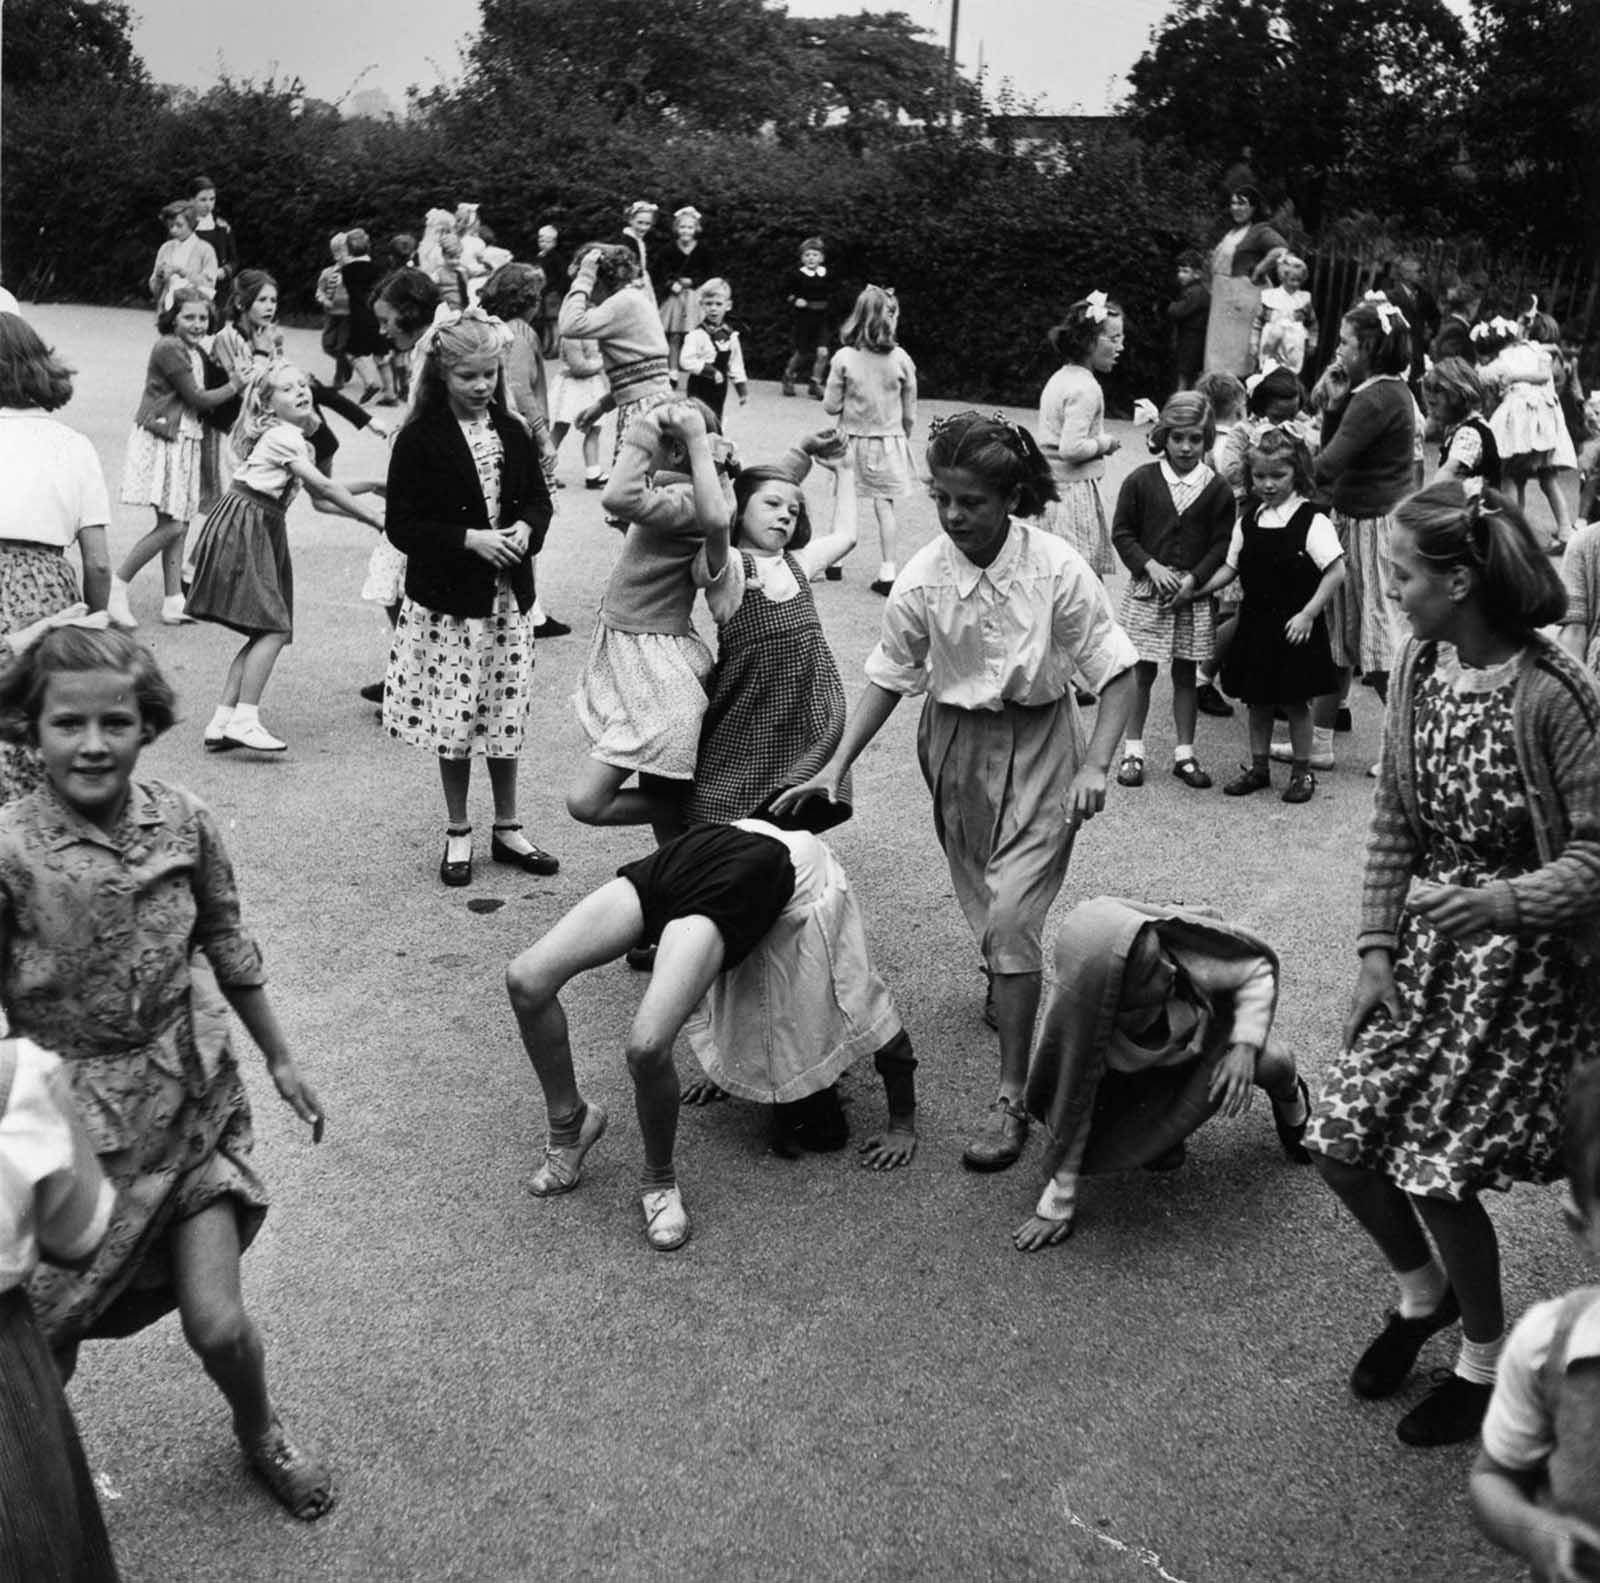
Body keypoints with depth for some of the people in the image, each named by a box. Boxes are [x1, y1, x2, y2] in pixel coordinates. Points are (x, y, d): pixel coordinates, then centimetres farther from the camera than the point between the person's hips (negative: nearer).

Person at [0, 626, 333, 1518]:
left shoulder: (186, 823, -8)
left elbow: (228, 948, 6)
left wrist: (281, 1058, 14)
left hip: (187, 1094, 2)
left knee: (217, 1324, 0)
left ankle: (261, 1432, 33)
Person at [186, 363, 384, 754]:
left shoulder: (298, 439, 17)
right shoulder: (281, 436, -12)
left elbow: (319, 500, 17)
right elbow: (324, 488, -16)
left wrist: (368, 511, 9)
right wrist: (375, 519, -13)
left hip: (264, 531, 9)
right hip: (241, 528, -9)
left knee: (265, 632, 6)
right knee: (274, 627, -14)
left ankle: (222, 722, 8)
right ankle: (245, 719, -12)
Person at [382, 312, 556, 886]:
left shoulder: (512, 434, 6)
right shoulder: (420, 439, -8)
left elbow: (539, 499, 13)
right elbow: (402, 525, -11)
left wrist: (526, 529, -9)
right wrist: (468, 539, -20)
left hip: (509, 597, 4)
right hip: (446, 601, -4)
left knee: (506, 715, 10)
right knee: (454, 718, 5)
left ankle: (508, 828, 25)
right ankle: (457, 833, 20)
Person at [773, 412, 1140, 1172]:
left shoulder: (1058, 570, -19)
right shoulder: (923, 579, -12)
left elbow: (1116, 671, -12)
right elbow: (887, 678, -1)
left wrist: (1096, 766, -23)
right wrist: (836, 767, -8)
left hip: (1039, 744, -3)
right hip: (957, 741, 3)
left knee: (1011, 916, -11)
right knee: (984, 903, 15)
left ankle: (1010, 1099, -3)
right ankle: (1005, 990, 49)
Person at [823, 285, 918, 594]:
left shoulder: (844, 358, -11)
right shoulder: (901, 359, -9)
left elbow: (830, 406, -6)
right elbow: (910, 413, 0)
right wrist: (903, 439, 17)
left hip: (852, 441, 0)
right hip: (890, 440, 0)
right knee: (885, 507, 5)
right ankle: (888, 572, 3)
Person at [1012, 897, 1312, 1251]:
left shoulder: (1189, 955, -40)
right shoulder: (1075, 1023, -41)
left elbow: (1258, 967, -20)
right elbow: (1069, 1110, -27)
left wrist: (1245, 1044, -33)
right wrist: (1057, 1205, -21)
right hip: (1130, 1073, -1)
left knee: (1271, 1064, -24)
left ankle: (1290, 1102, 15)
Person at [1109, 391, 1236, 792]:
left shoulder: (1216, 489, 1)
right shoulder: (1141, 481, -2)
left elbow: (1222, 544, 0)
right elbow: (1122, 533, 0)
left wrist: (1193, 580, -12)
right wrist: (1151, 566, -13)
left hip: (1192, 593, 1)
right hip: (1147, 589, -1)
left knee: (1185, 673, 8)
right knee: (1141, 671, 3)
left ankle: (1185, 754, 16)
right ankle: (1132, 751, 13)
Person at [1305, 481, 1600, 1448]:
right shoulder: (1421, 668, -1)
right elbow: (1395, 824, 5)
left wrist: (1504, 905, -36)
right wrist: (1377, 952, 1)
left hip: (1521, 961, -6)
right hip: (1427, 945, 6)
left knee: (1437, 1169, -3)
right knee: (1342, 1143, 5)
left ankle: (1487, 1357, 26)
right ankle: (1424, 1291, 36)